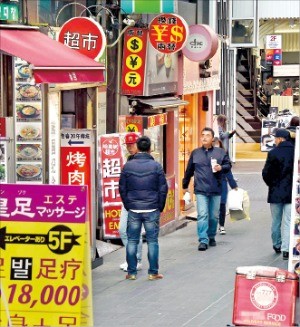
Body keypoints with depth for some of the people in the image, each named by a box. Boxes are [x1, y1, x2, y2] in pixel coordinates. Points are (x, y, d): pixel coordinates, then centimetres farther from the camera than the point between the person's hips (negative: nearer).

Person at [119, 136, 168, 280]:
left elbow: (122, 188, 5)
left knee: (132, 241, 8)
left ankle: (132, 272, 9)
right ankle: (153, 272, 5)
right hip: (152, 209, -1)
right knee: (152, 240, 4)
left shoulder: (128, 166, 0)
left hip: (133, 209, 1)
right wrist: (160, 207, 9)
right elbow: (163, 189, -1)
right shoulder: (156, 166, -4)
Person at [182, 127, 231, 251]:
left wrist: (221, 168, -14)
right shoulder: (195, 153, 8)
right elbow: (189, 170, 16)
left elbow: (228, 165, 8)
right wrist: (185, 185, 21)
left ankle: (211, 237, 27)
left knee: (214, 216, 9)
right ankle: (203, 240, -12)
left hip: (216, 190, 1)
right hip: (201, 190, -1)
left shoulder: (220, 152, 5)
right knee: (202, 215, -11)